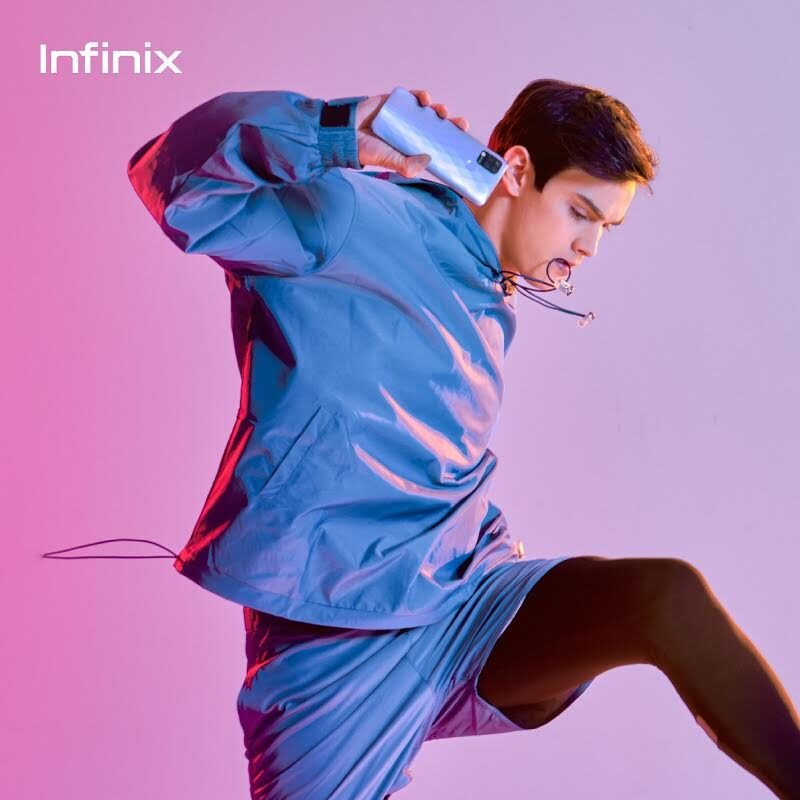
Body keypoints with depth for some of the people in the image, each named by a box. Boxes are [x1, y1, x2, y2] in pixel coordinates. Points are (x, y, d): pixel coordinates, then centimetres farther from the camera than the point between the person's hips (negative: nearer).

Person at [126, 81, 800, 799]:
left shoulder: (495, 311, 17)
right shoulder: (358, 215, -8)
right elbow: (178, 183, -12)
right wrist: (333, 133, -16)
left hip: (463, 608, 6)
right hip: (337, 633, -6)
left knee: (668, 594, -16)